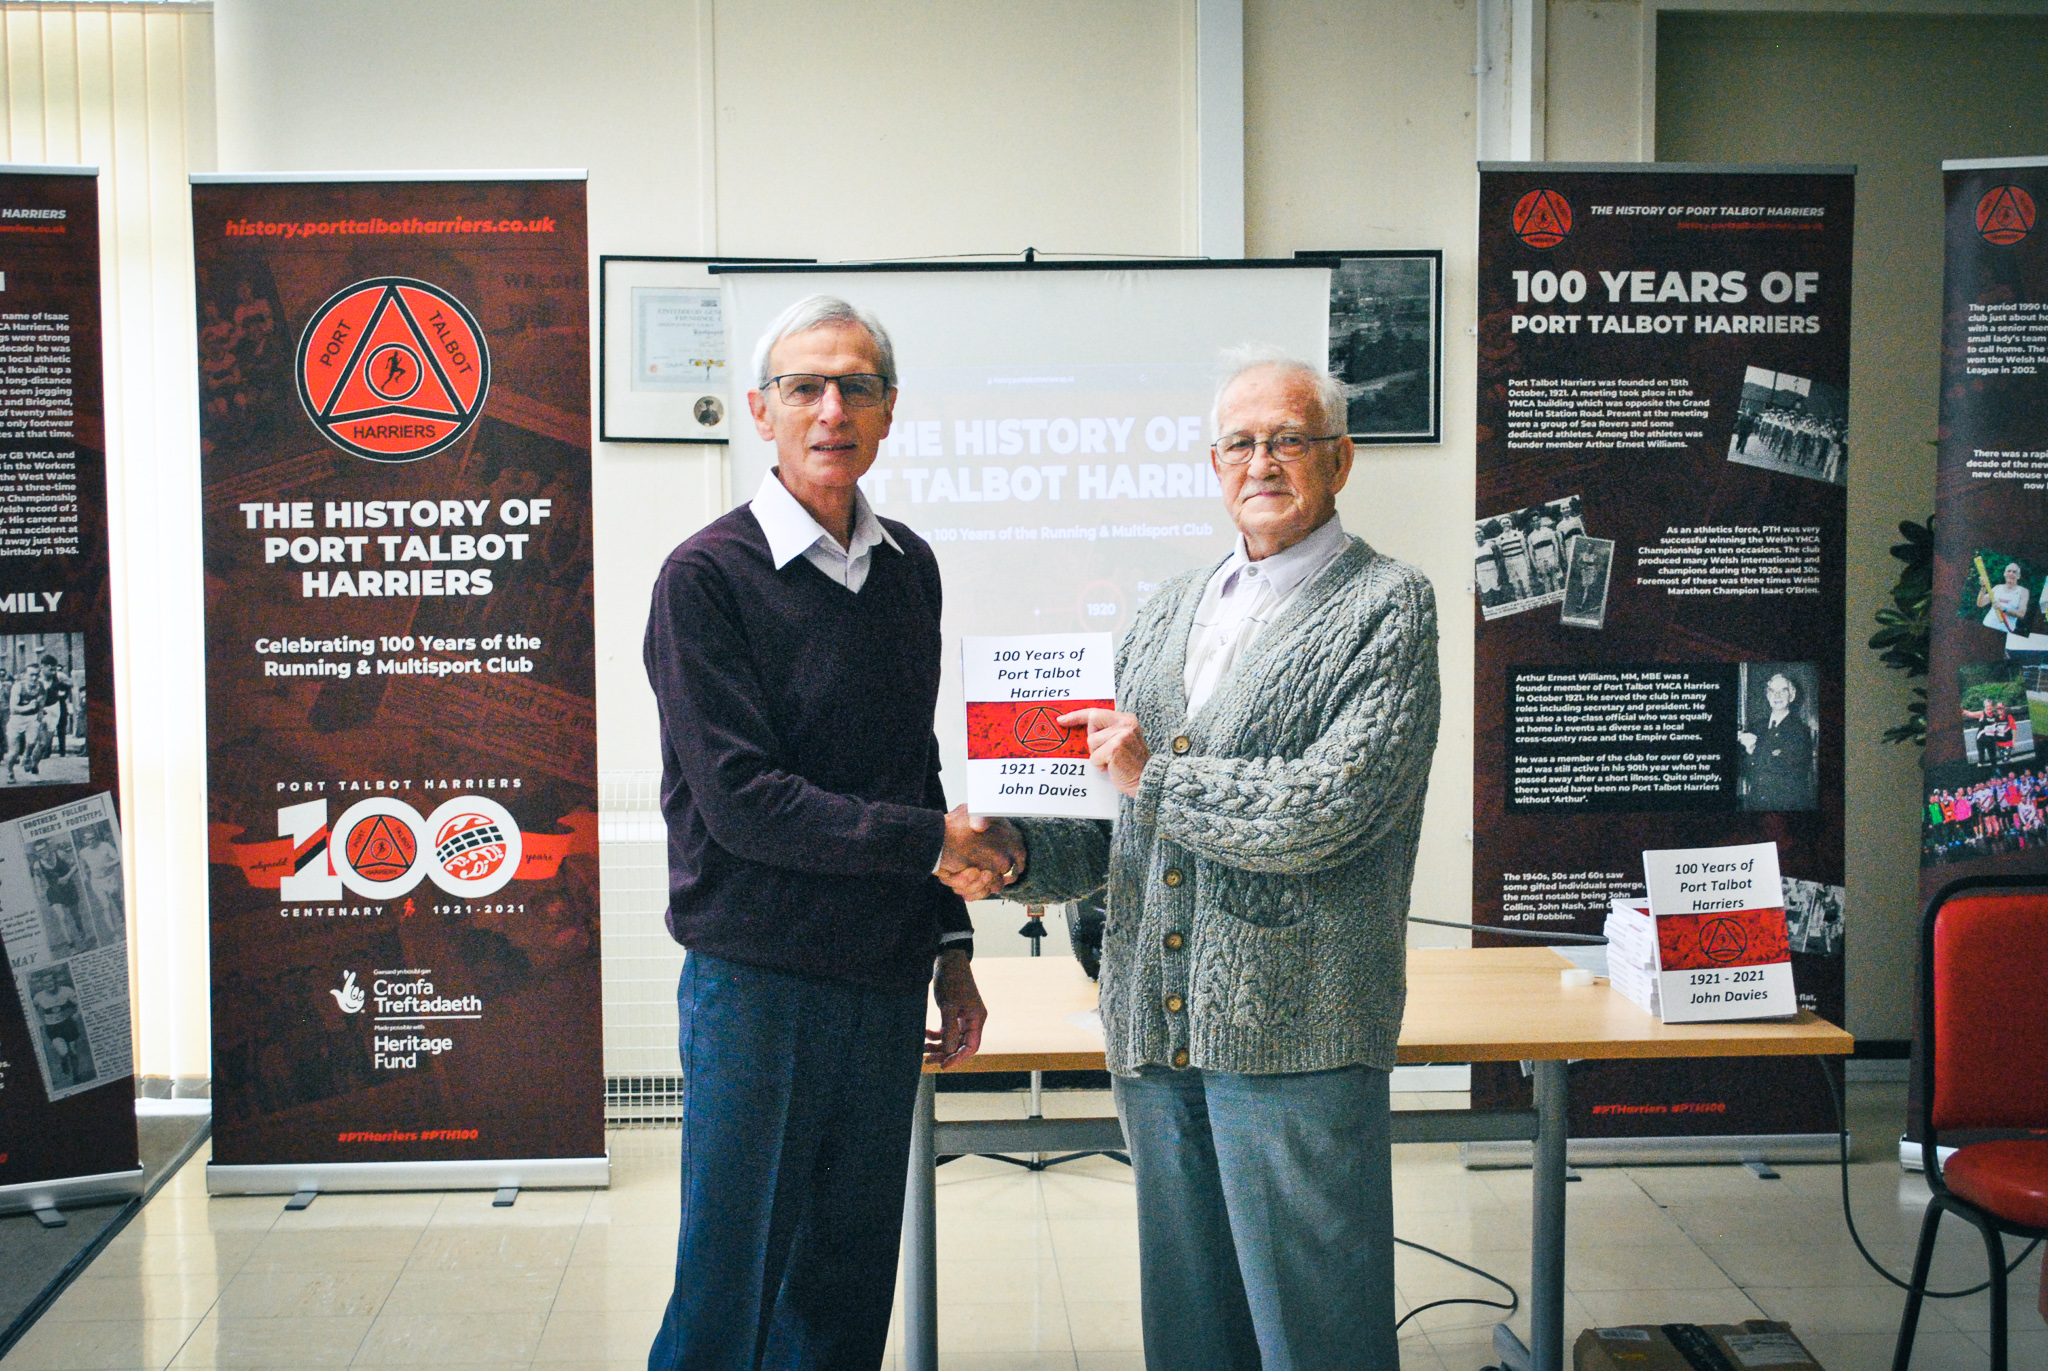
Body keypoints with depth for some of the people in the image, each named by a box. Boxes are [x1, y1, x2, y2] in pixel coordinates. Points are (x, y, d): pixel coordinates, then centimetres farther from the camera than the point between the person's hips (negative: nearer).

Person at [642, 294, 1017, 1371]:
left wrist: (948, 944, 14)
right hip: (755, 979, -5)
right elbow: (741, 798, -16)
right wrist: (932, 843, -14)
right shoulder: (706, 576, -9)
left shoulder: (909, 569, 10)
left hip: (884, 982, 6)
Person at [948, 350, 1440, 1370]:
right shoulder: (1167, 613, 17)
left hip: (1294, 1029, -6)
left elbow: (1333, 806, -17)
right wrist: (1016, 855, -2)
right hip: (1157, 1026, 6)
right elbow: (1115, 817, 17)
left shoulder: (1387, 608, -3)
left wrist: (1158, 773, -11)